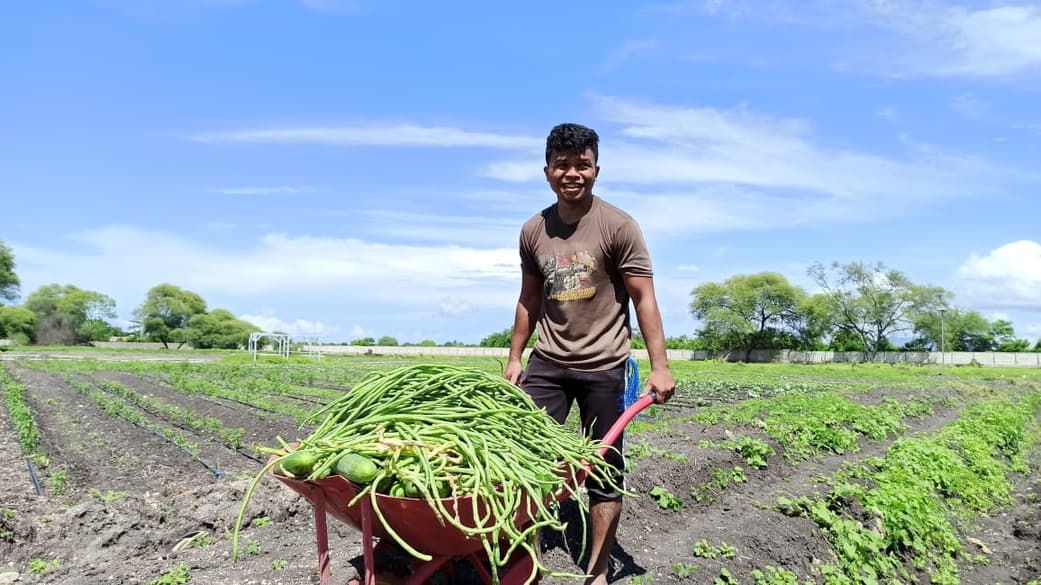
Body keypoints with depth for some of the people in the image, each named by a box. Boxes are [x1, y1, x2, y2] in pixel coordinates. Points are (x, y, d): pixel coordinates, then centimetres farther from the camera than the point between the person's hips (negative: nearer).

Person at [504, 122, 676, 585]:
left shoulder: (618, 226, -8)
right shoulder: (533, 231, 5)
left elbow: (643, 298, -8)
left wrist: (659, 367, -14)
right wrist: (514, 358, 15)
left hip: (603, 366, -3)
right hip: (547, 362, 4)